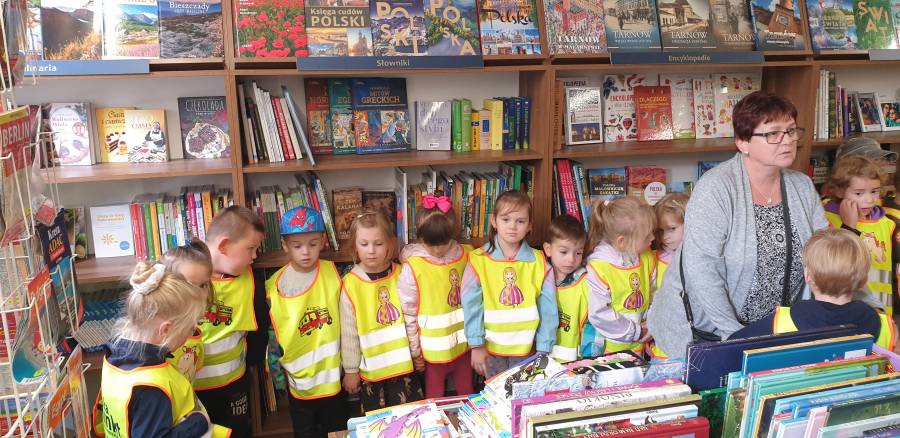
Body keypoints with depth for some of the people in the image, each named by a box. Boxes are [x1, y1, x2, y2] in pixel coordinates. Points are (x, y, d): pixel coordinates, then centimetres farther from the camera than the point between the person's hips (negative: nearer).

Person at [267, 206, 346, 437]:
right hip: (299, 377, -1)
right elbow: (270, 334, -2)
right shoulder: (275, 286, -11)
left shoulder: (332, 272, -5)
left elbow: (345, 320, 4)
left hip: (332, 373, 2)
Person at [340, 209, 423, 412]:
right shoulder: (350, 284, -12)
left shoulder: (402, 275, -5)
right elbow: (349, 333, -6)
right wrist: (350, 370, -1)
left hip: (404, 364, 1)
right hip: (371, 368, -1)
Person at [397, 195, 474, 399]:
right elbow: (408, 314, -8)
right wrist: (415, 352, -4)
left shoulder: (466, 256, -4)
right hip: (434, 349, -3)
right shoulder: (412, 267, -14)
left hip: (464, 343, 3)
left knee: (468, 396, 18)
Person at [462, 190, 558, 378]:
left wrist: (543, 350, -3)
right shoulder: (478, 260, -9)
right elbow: (472, 306, -7)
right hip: (490, 348, -1)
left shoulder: (539, 263, -5)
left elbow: (548, 309, -3)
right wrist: (476, 346, -7)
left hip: (525, 348, 1)